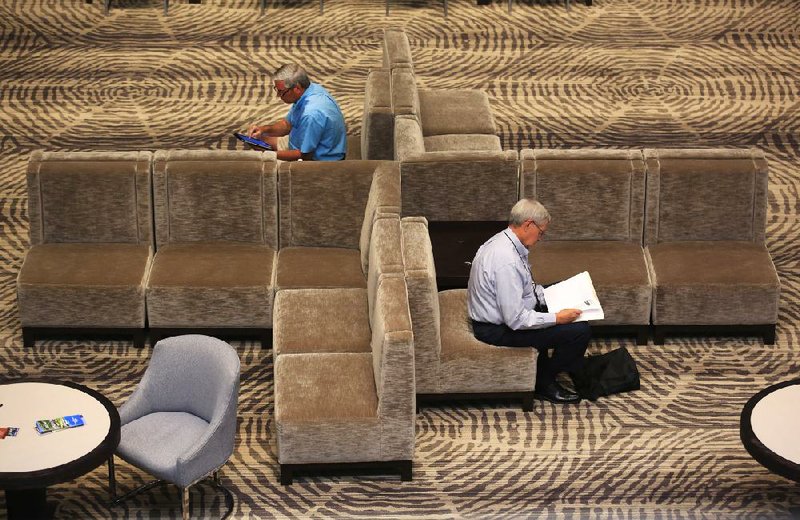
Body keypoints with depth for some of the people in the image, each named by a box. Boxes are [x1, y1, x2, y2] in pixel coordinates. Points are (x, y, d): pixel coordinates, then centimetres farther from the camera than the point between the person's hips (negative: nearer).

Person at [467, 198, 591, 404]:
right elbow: (516, 320, -28)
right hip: (498, 331, -10)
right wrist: (556, 318, -20)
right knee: (580, 331, -12)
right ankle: (544, 384, 7)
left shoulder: (501, 240, 1)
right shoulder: (507, 261, -30)